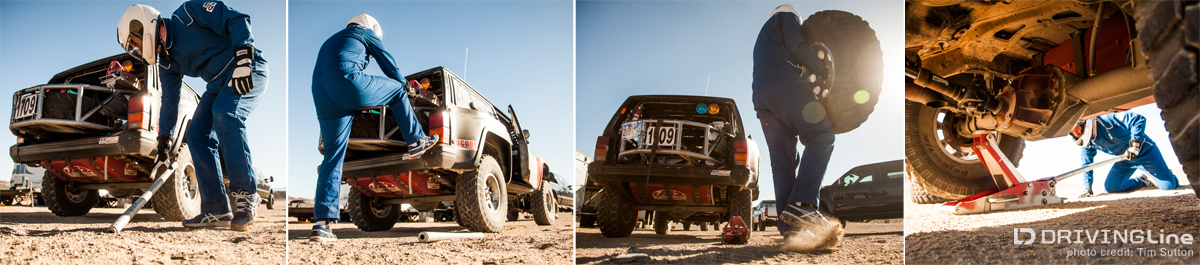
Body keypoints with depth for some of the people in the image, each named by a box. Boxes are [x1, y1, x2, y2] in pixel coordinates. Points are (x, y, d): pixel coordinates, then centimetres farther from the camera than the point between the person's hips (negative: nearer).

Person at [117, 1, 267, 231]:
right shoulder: (166, 62, 10)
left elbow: (237, 20, -19)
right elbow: (169, 99, 17)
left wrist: (243, 57, -30)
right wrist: (164, 141, 16)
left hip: (248, 70, -9)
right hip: (219, 83, 9)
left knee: (224, 113, -32)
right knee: (197, 135, -3)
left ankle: (246, 196, -28)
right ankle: (216, 211, -2)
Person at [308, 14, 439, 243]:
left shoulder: (329, 42, 42)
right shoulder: (365, 32, 23)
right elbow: (388, 62, 26)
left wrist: (363, 106, 50)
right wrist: (403, 85, 43)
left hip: (321, 98, 6)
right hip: (347, 81, -6)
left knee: (332, 159, 7)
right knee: (396, 90, 20)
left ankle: (321, 223, -1)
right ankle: (416, 141, 19)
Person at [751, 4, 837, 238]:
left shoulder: (763, 35, 39)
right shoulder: (787, 16, 16)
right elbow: (797, 47, -1)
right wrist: (823, 70, 8)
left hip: (760, 96, 8)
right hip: (784, 84, -8)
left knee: (782, 161, 1)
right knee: (821, 136, -15)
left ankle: (789, 227, -11)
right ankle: (801, 203, -34)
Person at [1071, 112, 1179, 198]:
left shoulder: (1105, 119, -28)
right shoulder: (1086, 142, -6)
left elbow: (1139, 119, -29)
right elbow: (1086, 163, 3)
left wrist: (1134, 145, -33)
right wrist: (1087, 188, -5)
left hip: (1144, 152, -6)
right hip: (1125, 160, 6)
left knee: (1169, 186, -10)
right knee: (1110, 187, -5)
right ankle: (1143, 181, 17)